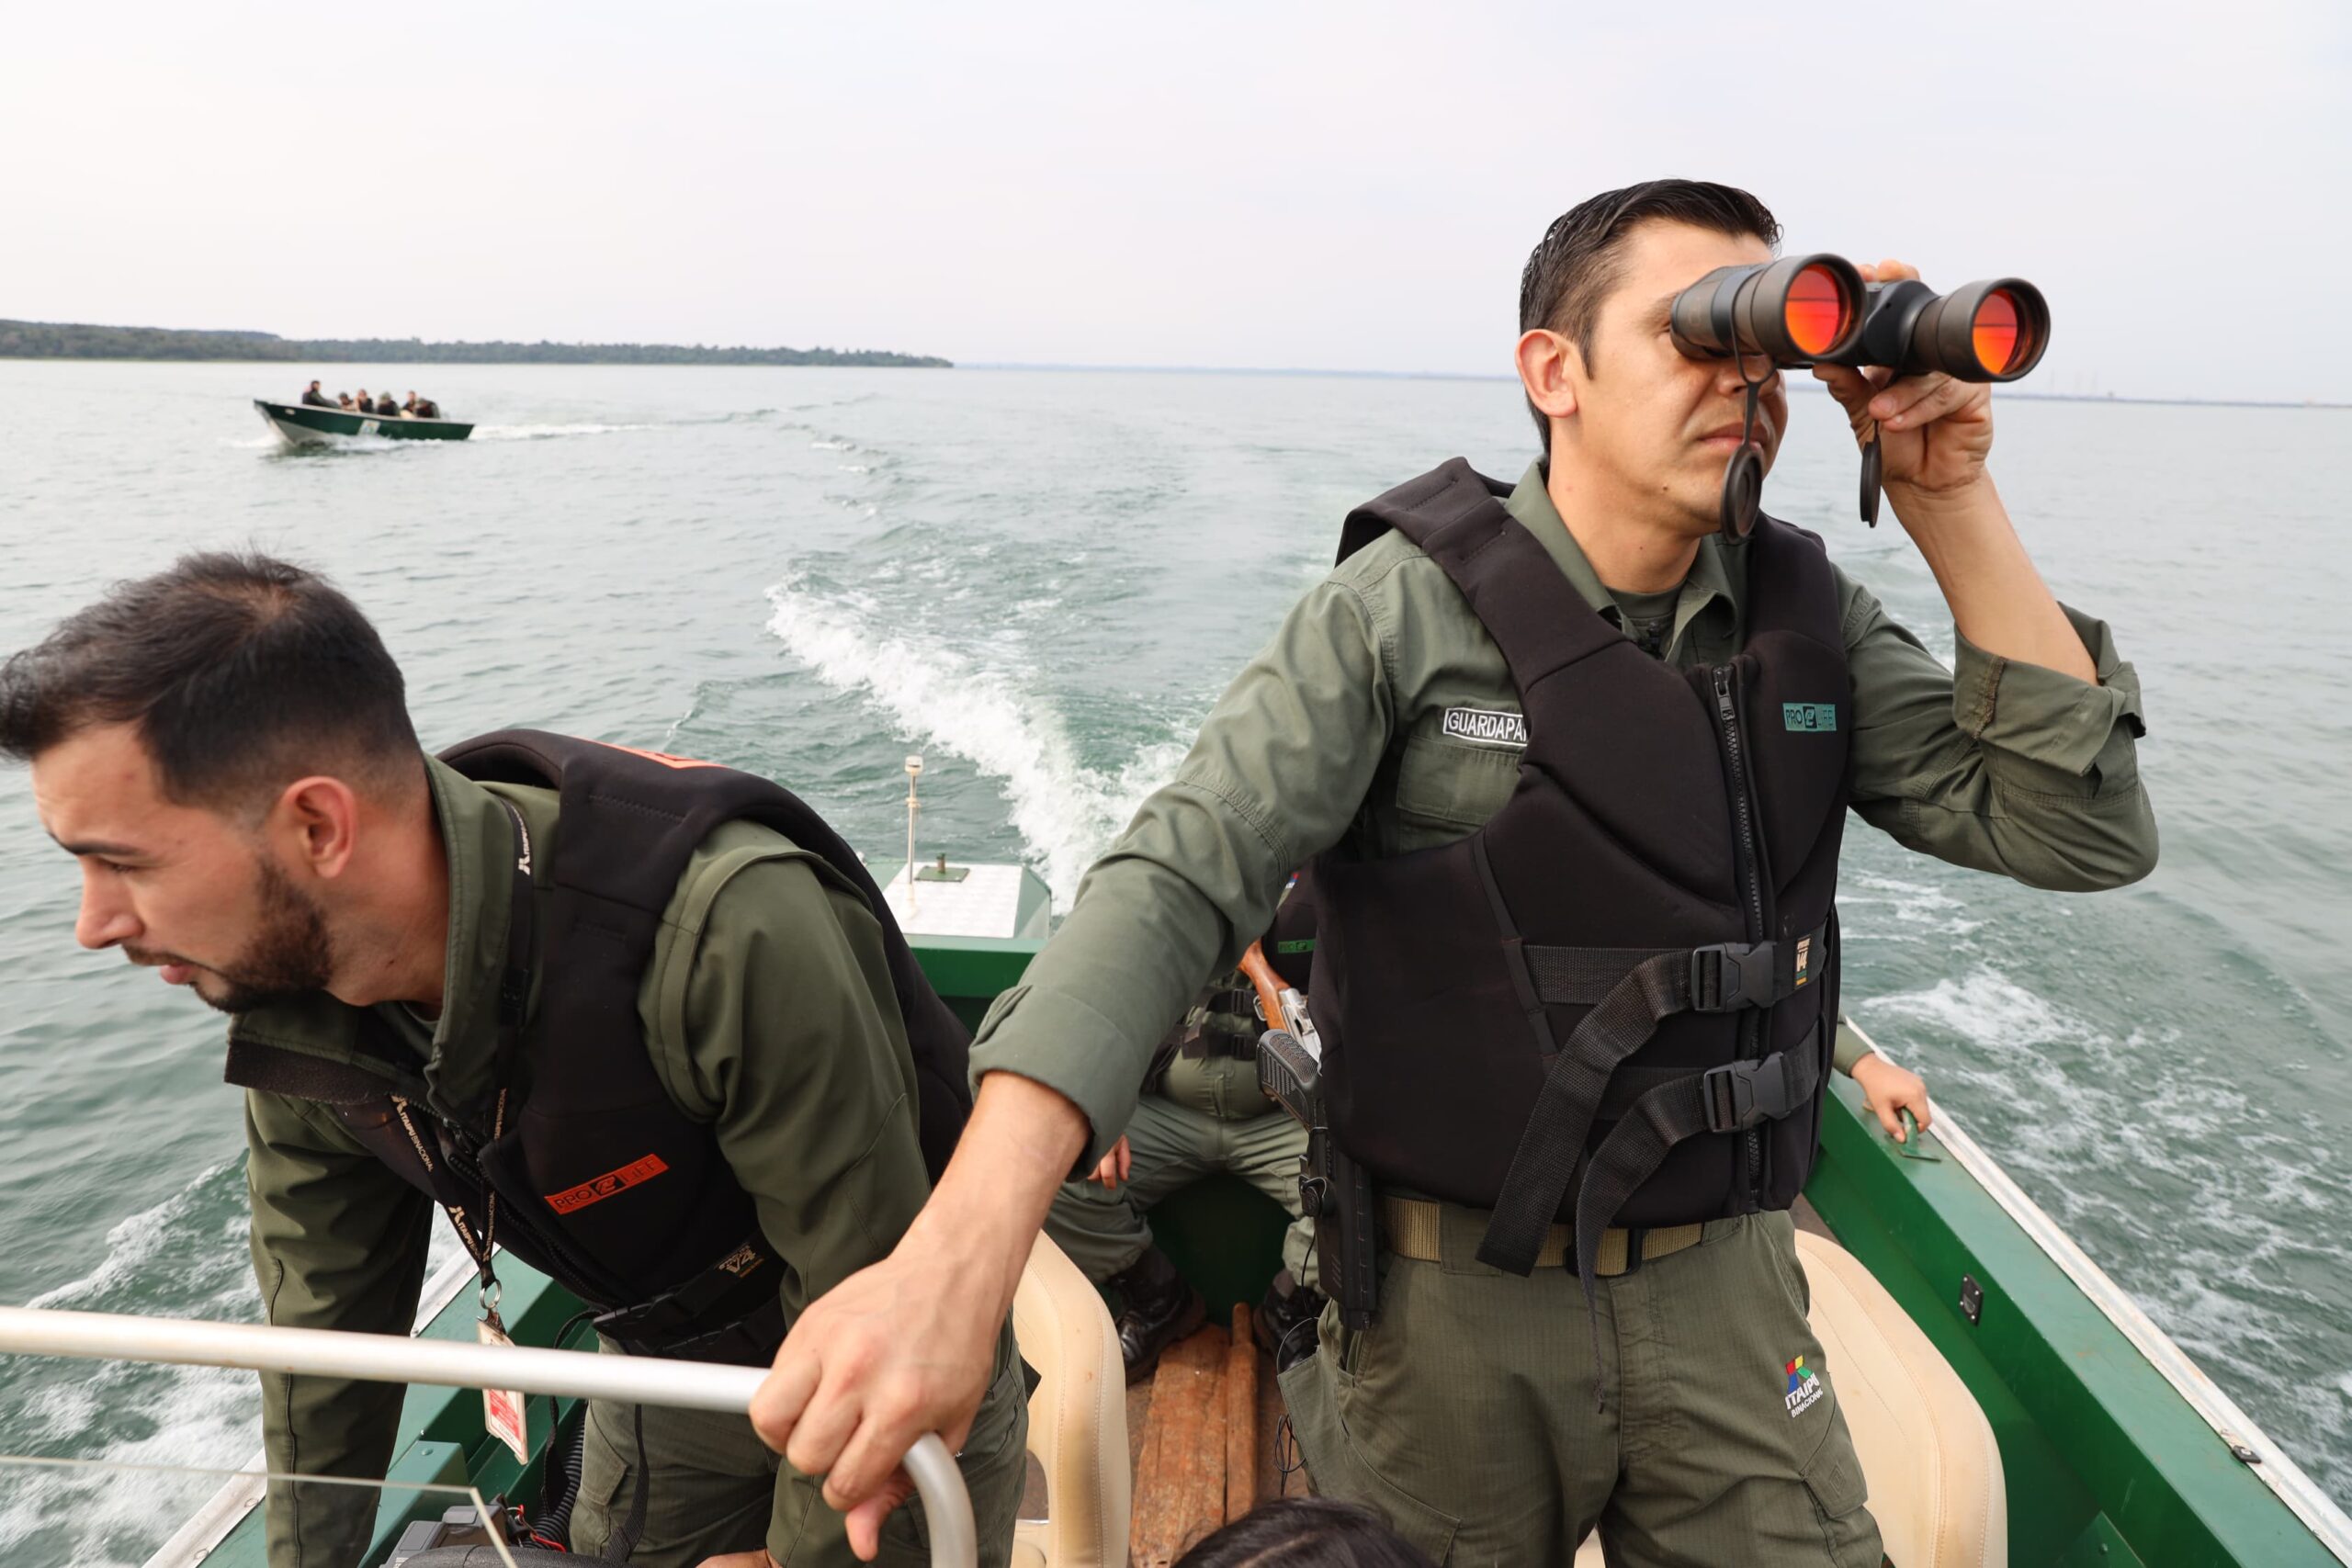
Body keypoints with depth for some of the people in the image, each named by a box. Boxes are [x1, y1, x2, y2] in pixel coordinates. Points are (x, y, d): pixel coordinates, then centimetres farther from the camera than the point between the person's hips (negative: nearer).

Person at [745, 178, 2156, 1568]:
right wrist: (957, 1260, -37)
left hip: (1724, 1297, 4)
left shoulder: (1812, 620, 0)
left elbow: (2082, 830, -5)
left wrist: (1952, 505, -13)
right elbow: (1176, 890, -25)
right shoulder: (1407, 610, -15)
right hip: (1451, 1305, -3)